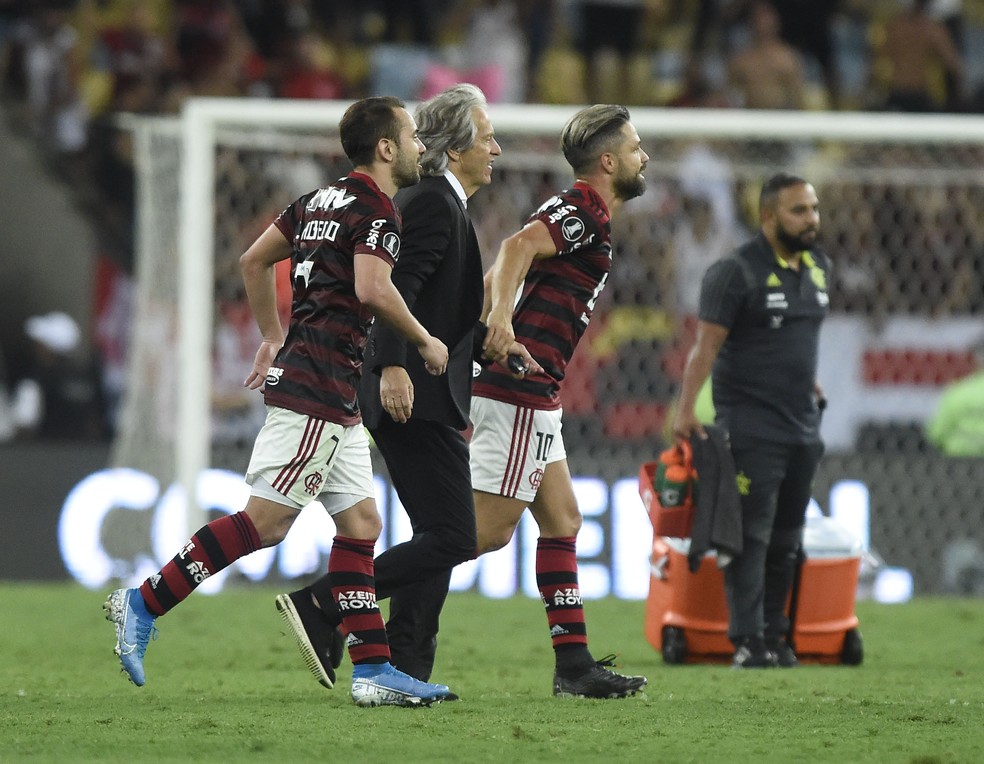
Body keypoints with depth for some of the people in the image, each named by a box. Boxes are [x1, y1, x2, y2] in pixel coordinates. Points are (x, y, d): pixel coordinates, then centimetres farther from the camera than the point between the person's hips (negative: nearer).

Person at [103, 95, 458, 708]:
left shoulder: (322, 200, 17)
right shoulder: (375, 207, -10)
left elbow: (254, 260, 23)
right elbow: (372, 289, -24)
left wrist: (273, 338, 29)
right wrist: (425, 342, -10)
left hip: (334, 401, 10)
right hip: (318, 388, -10)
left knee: (361, 523, 8)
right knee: (265, 521, -11)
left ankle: (373, 670, 5)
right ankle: (143, 604, -9)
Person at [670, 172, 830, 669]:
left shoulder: (818, 268, 13)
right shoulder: (737, 272, -9)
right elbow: (706, 344, -15)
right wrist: (685, 408, -22)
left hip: (803, 424, 7)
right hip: (750, 425, -7)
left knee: (786, 539, 8)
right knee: (751, 534, -11)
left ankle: (776, 637, 14)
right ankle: (748, 642, -14)